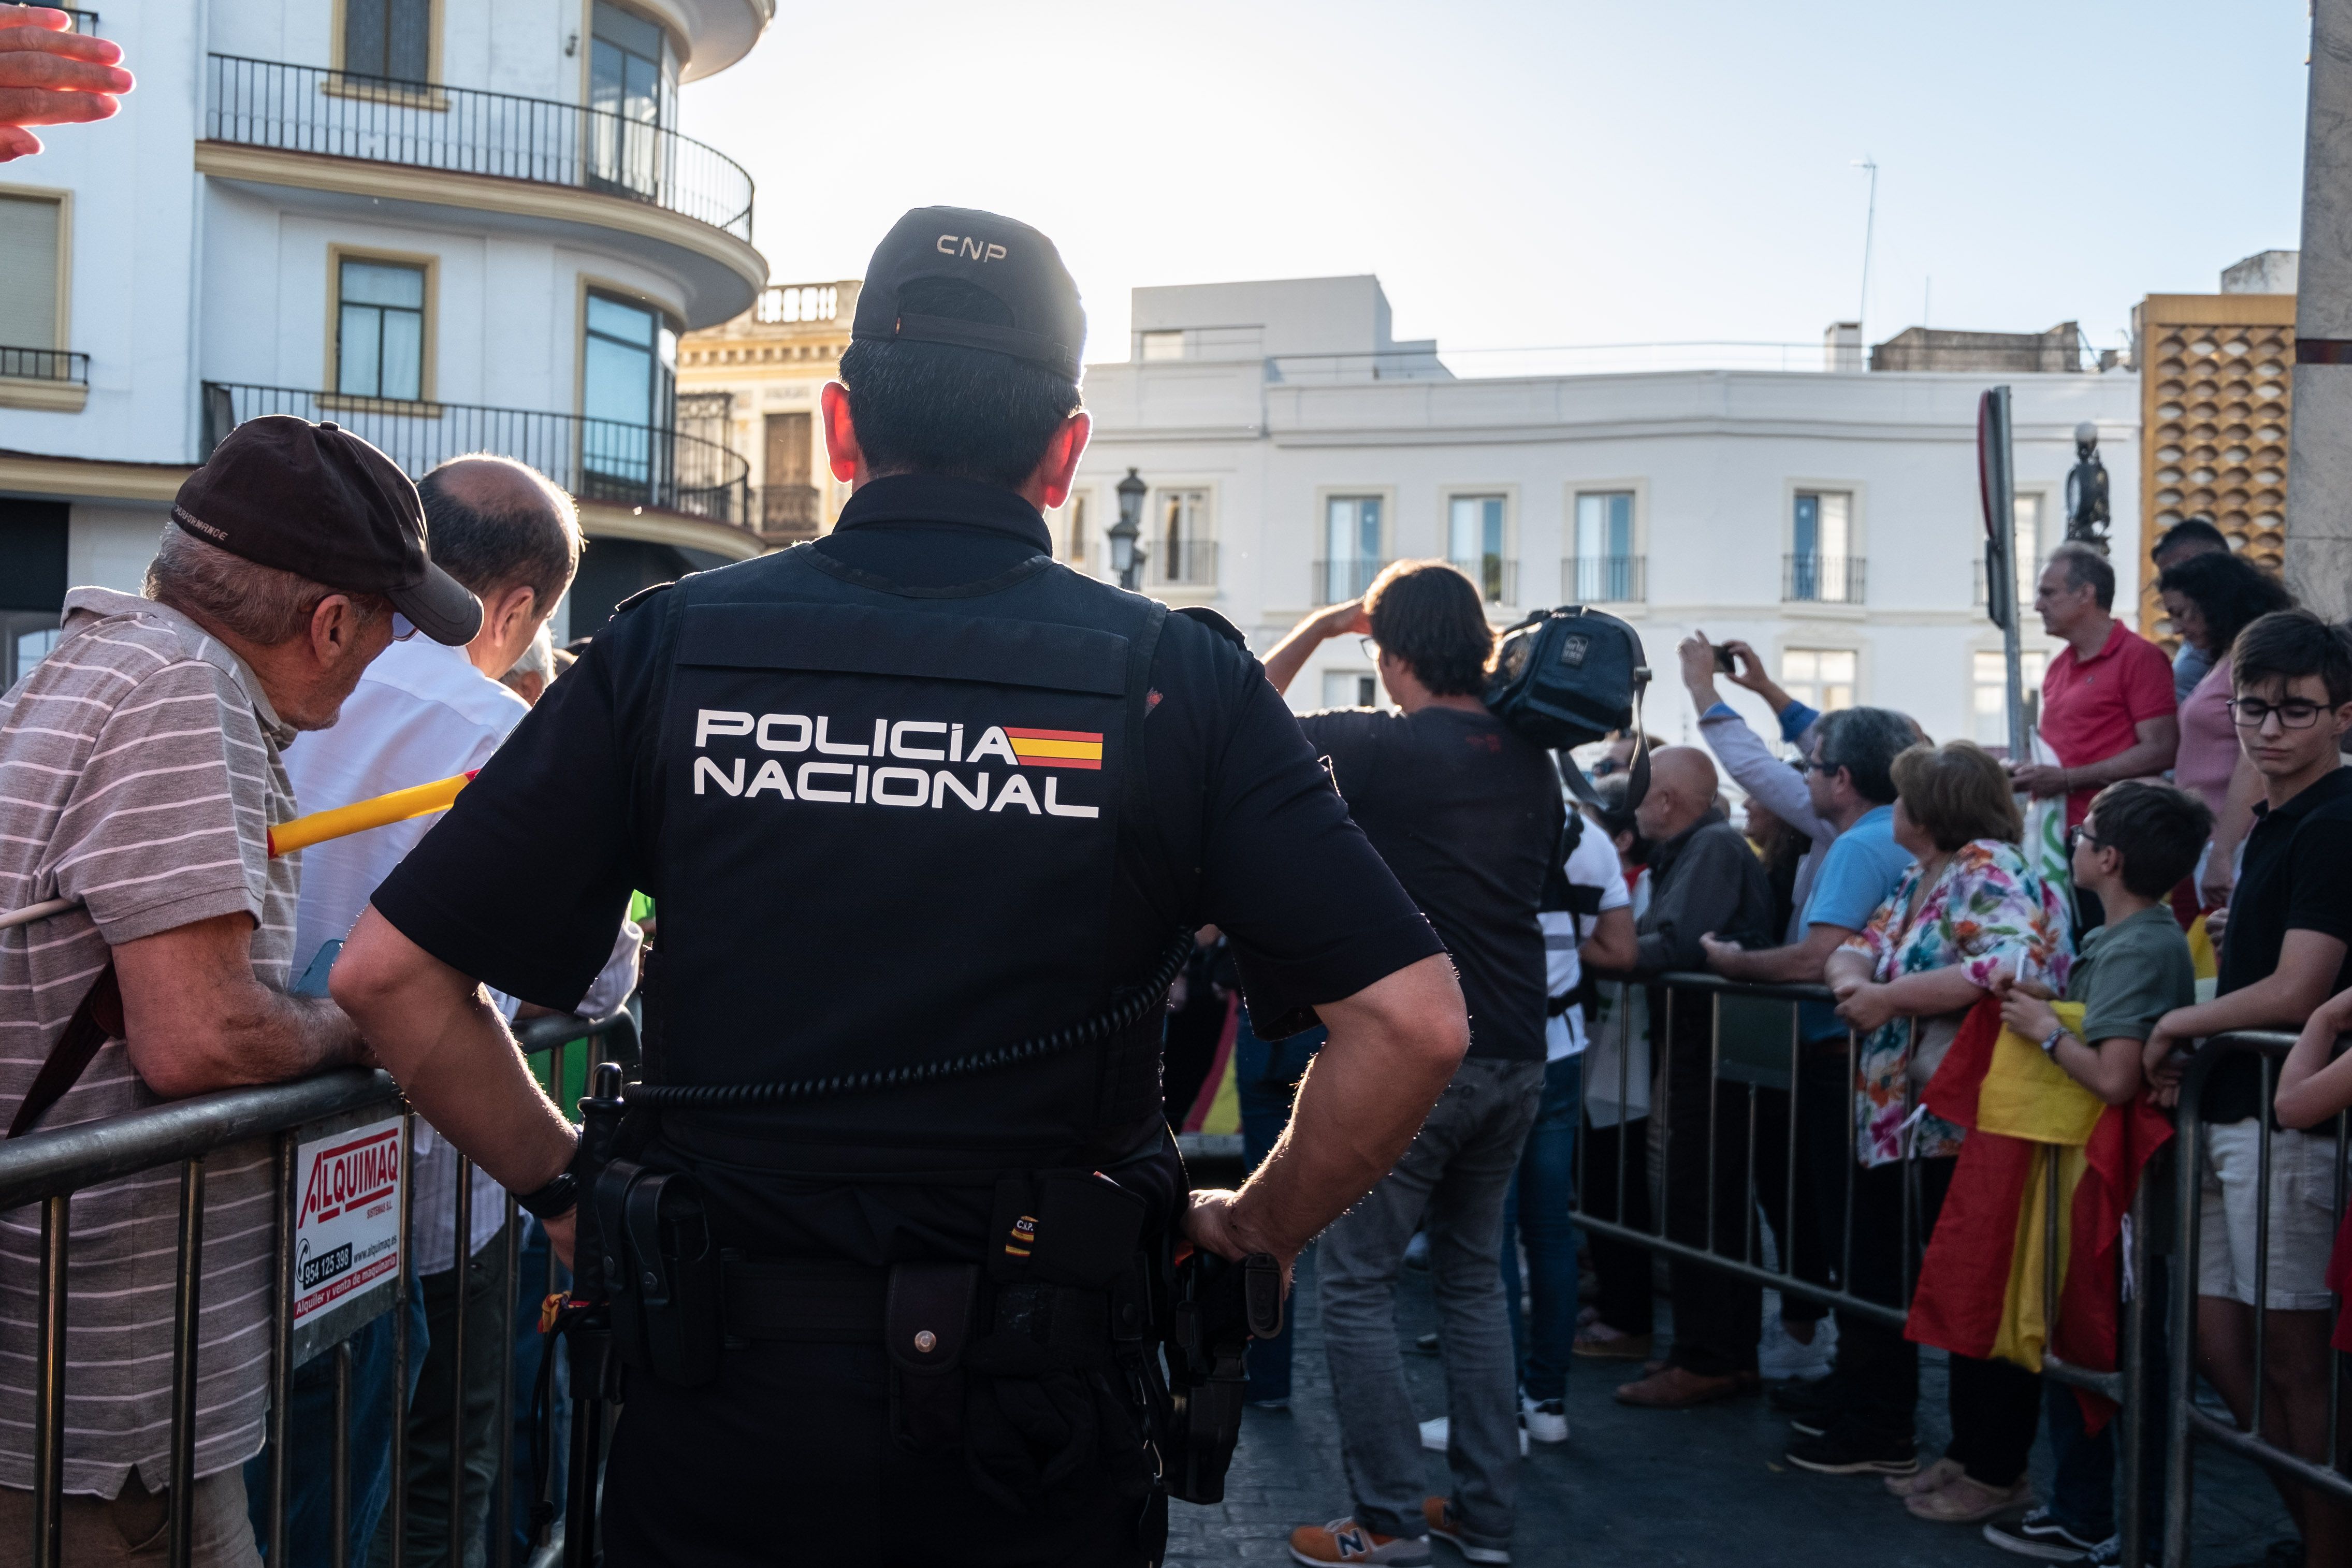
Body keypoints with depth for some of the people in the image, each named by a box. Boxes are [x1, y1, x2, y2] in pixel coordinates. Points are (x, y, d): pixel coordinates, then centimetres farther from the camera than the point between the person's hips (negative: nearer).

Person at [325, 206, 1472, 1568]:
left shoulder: (671, 645, -5)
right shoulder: (1176, 678, -7)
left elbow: (389, 970, -4)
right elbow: (1416, 1019, -13)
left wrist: (564, 1186, 7)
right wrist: (1256, 1228, 1)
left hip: (728, 1371, 1)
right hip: (1037, 1399, 0)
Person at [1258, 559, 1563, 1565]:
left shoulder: (1375, 746, -13)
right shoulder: (1531, 760, 6)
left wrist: (1316, 629, 7)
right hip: (1515, 1059, 7)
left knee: (1355, 1284, 5)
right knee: (1475, 1277, 17)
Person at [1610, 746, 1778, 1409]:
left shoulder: (1716, 847, -14)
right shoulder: (1686, 851, 18)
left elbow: (1679, 943, -24)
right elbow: (1662, 940, 14)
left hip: (1716, 1049, -10)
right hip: (1697, 1047, 10)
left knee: (1696, 1206, -6)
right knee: (1721, 1205, 15)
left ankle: (1705, 1362, 1)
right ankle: (1734, 1354, 24)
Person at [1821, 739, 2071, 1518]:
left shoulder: (1988, 871, -13)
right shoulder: (1919, 879, 14)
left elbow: (2008, 966, -29)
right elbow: (1858, 949, 14)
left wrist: (1886, 998, -22)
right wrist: (1851, 977, -11)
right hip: (1926, 1124, 9)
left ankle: (1996, 1473, 12)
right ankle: (1971, 1452, 29)